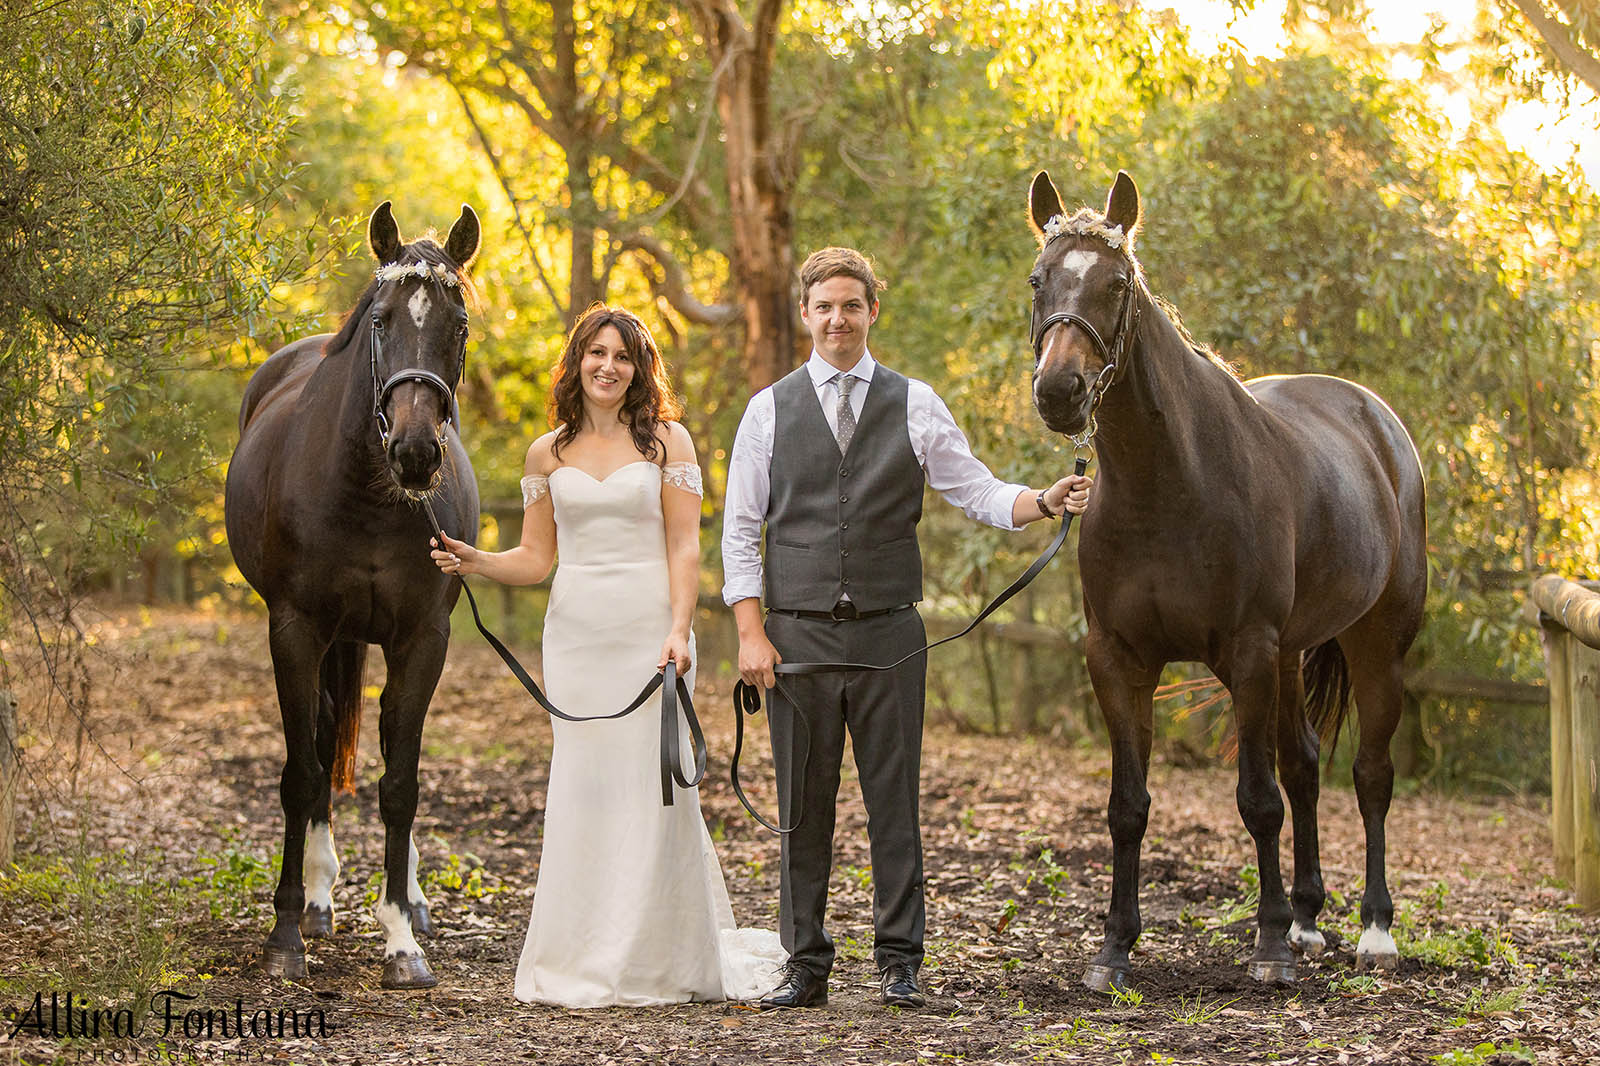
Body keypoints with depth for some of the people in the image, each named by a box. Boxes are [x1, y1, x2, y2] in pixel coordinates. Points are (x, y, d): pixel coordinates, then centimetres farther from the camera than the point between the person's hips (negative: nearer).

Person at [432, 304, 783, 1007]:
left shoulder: (667, 441, 3)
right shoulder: (548, 454, 11)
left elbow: (684, 546, -2)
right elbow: (535, 559, 13)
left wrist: (679, 630, -14)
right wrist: (474, 561, -6)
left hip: (649, 630, -3)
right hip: (575, 634, 3)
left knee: (650, 787, -4)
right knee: (582, 788, 1)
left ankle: (653, 961, 5)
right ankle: (583, 963, 7)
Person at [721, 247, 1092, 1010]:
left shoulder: (915, 405, 7)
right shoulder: (769, 410, 6)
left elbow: (978, 493, 5)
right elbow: (740, 530, 5)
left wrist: (1045, 501, -15)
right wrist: (751, 634, -4)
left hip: (888, 632, 0)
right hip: (797, 633, 0)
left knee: (894, 801, 1)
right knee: (803, 806, 4)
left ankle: (898, 962, 8)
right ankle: (805, 966, 12)